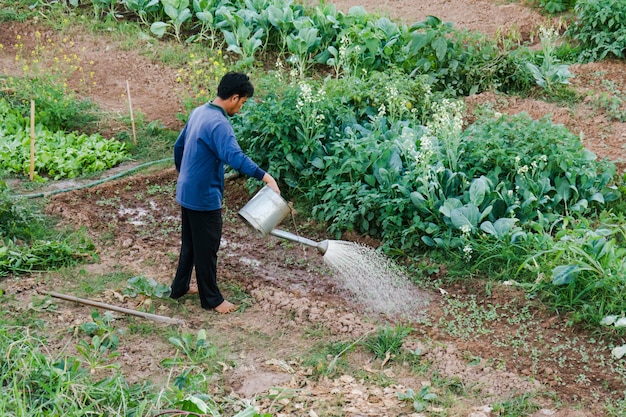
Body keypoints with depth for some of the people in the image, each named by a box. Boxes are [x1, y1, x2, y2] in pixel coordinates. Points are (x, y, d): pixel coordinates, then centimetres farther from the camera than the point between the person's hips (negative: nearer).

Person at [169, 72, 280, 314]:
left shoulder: (199, 112, 6)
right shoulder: (218, 123, -24)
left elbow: (179, 146, 17)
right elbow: (234, 157, -40)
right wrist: (264, 176, -45)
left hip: (187, 192, 9)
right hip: (204, 197, -9)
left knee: (189, 243, 22)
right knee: (207, 248, 4)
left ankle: (179, 287, 34)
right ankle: (211, 299, 16)